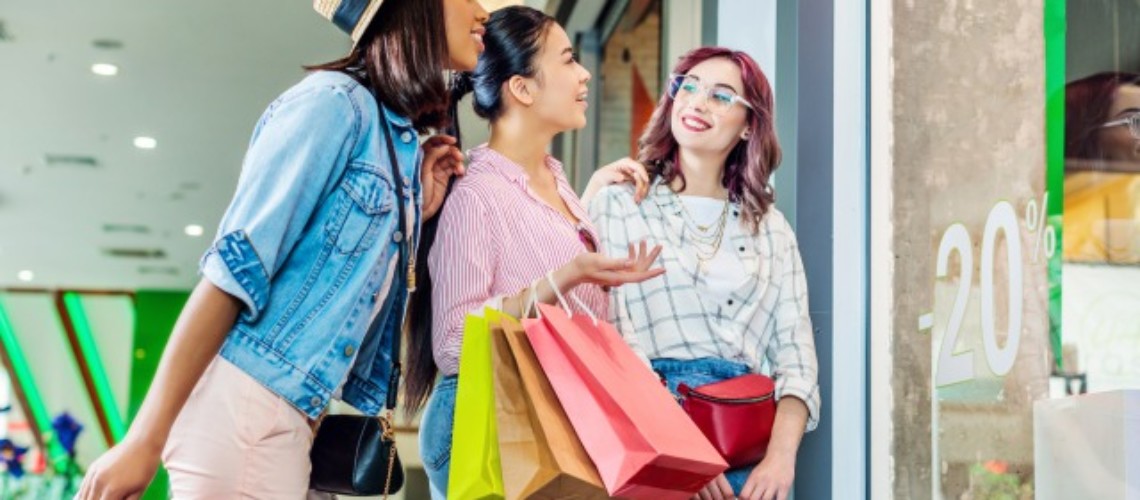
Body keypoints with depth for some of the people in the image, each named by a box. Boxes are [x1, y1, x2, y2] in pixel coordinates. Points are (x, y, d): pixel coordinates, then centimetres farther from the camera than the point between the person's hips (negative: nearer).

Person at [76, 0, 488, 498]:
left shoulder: (403, 144, 16)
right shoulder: (337, 101, -9)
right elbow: (237, 266, -16)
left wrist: (419, 210, 9)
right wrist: (144, 439, -19)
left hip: (292, 420, 8)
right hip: (243, 402, -8)